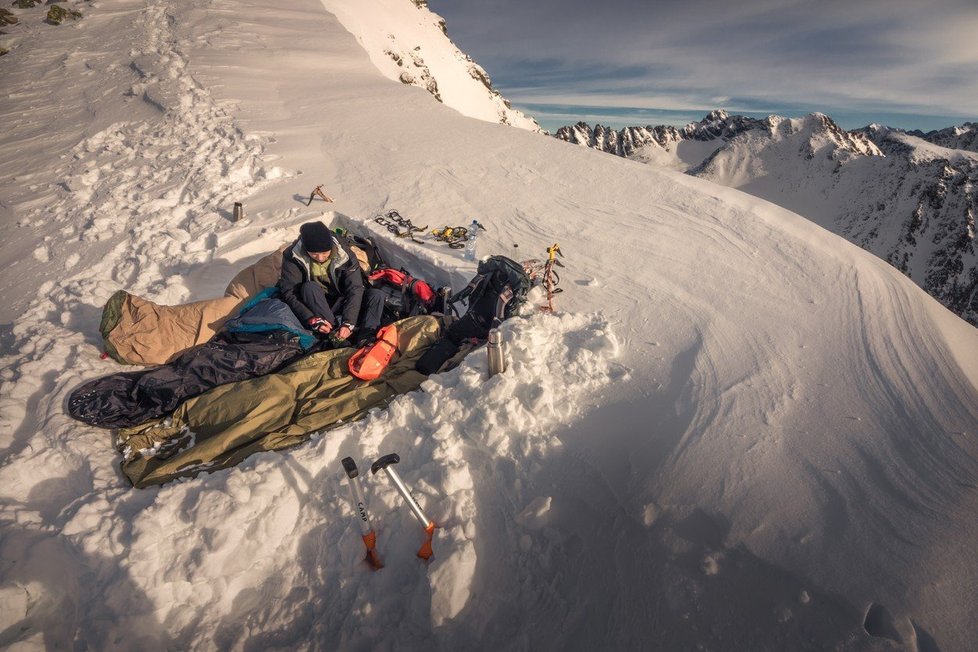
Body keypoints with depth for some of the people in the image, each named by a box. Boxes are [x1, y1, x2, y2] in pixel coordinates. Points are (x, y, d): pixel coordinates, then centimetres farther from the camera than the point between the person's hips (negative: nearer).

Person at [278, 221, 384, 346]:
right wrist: (312, 319, -33)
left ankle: (364, 339, -44)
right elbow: (288, 292, -19)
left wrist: (348, 323, -34)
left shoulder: (344, 255, -16)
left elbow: (355, 290, -21)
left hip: (341, 302, 1)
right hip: (315, 306, 0)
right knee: (309, 287, -32)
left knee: (376, 295, -23)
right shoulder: (293, 257, -16)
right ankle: (337, 338, -40)